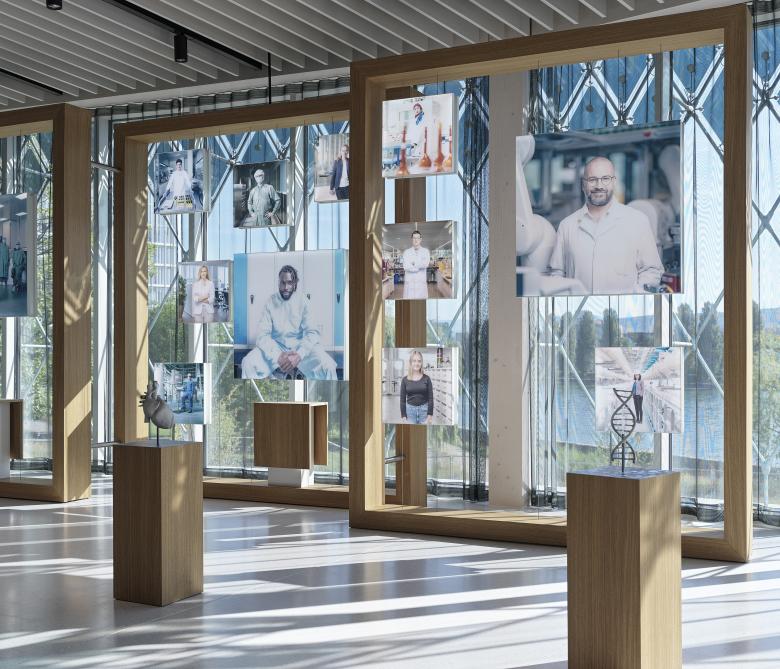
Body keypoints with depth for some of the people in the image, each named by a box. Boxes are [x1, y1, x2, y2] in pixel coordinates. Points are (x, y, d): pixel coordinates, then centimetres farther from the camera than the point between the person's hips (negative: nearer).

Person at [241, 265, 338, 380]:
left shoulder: (303, 301, -7)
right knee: (248, 364, -25)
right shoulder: (271, 301, -7)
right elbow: (263, 335, -13)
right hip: (276, 345, 1)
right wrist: (278, 356, -31)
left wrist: (299, 355, -32)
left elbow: (312, 333, -14)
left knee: (328, 366, -27)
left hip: (300, 345, -1)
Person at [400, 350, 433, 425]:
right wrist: (404, 417, -2)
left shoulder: (426, 379, 0)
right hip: (410, 410, 1)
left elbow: (430, 398, 0)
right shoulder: (405, 380, 1)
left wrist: (430, 415, -7)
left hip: (424, 410, 0)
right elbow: (403, 400, 3)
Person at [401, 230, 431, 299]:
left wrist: (414, 263, -3)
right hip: (409, 281, 0)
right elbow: (406, 267, -6)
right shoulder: (406, 252, 8)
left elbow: (425, 264, -9)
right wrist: (419, 266, -6)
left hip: (421, 281, 0)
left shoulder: (425, 251, 8)